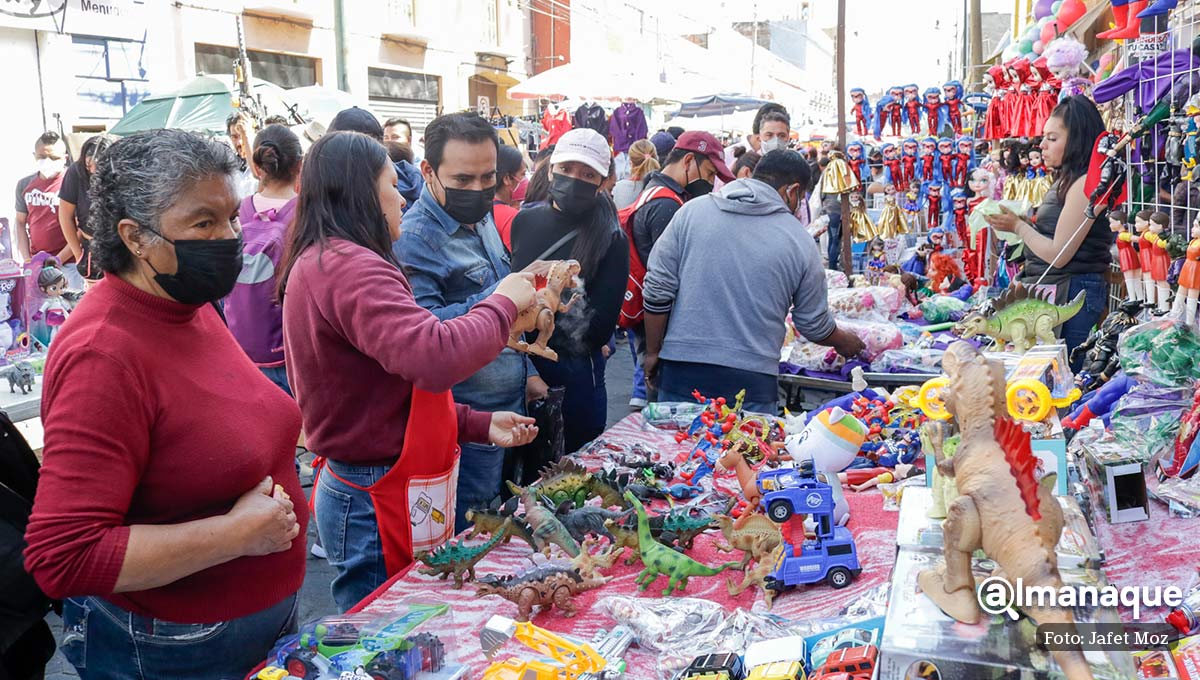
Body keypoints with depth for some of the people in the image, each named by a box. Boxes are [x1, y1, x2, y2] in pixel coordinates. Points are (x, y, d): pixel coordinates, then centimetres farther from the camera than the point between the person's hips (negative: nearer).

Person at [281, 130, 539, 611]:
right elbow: (436, 359, -35)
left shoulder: (317, 262, 13)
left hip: (354, 491, 10)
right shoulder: (350, 268, -21)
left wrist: (479, 424, 10)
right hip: (378, 505, -10)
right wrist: (502, 304, -17)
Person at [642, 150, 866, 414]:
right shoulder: (800, 241, 0)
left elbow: (656, 291, 0)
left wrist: (653, 352, 10)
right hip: (753, 379, -1)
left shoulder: (692, 211, 2)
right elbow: (815, 325, 10)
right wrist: (845, 342, 31)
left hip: (681, 370, 2)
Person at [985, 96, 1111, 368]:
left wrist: (1018, 226, -5)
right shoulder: (1067, 181, 16)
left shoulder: (1086, 183, -14)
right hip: (1052, 289, 10)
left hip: (1072, 294, -10)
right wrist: (1023, 221, 5)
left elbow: (1058, 255, -16)